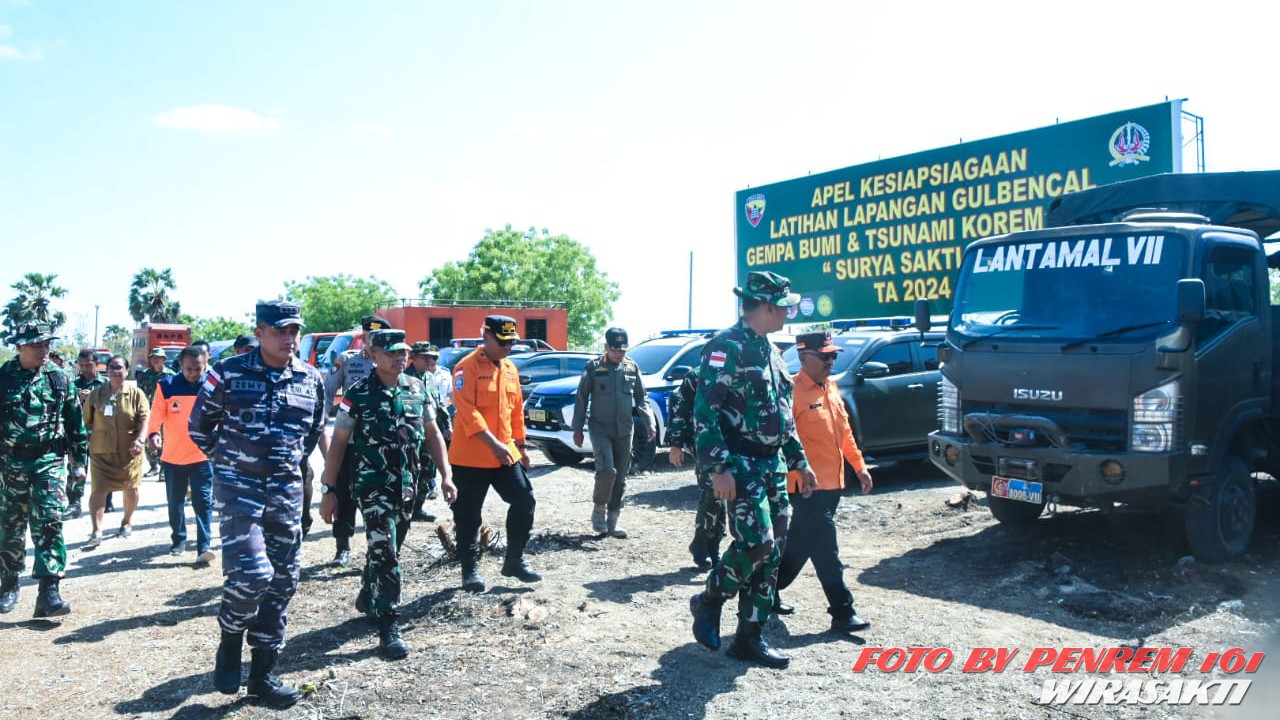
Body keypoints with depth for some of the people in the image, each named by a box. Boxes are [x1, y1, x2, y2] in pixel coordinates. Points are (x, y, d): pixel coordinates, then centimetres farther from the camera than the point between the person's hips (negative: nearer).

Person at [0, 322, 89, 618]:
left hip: (49, 462, -1)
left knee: (49, 523, -9)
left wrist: (80, 460, 8)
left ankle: (49, 592, -9)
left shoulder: (59, 379, 3)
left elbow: (75, 422, 8)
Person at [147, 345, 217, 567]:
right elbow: (156, 415, -3)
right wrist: (153, 434, -20)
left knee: (203, 501, -7)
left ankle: (204, 547, -8)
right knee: (175, 502, 16)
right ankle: (178, 539, 35)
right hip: (172, 457, 2)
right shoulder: (167, 386, -3)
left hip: (202, 456, -2)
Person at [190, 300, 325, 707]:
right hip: (239, 488, -5)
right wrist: (226, 462, 6)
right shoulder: (229, 373, -7)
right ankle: (230, 643, 14)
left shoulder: (310, 380, 4)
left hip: (287, 491, 5)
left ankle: (263, 674, 21)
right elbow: (199, 425, 4)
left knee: (282, 582, 7)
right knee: (252, 572, -18)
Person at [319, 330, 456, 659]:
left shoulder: (418, 389, 3)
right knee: (384, 552, -11)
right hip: (373, 484, -5)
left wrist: (445, 476, 3)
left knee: (387, 550, 18)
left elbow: (432, 433, 10)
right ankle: (389, 626, -5)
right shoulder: (358, 394, -9)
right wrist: (328, 490, -7)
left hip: (407, 485, 5)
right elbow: (338, 443, -5)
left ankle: (367, 598, 42)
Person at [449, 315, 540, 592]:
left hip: (506, 454, 6)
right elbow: (468, 412, -21)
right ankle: (470, 569, 19)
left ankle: (514, 560, 19)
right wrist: (493, 443, -29)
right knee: (468, 516, 4)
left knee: (525, 503, 3)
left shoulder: (510, 369, 11)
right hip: (471, 457, -6)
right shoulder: (466, 368, -11)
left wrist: (521, 446, 20)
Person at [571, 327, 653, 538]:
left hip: (624, 430, 4)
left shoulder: (632, 367, 7)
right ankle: (599, 510, 4)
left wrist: (649, 422, 0)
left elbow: (641, 398, 12)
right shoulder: (594, 367, -2)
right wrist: (577, 428, -2)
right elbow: (581, 398, 1)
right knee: (607, 470, -19)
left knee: (620, 477, 6)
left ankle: (612, 521, 16)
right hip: (600, 428, -4)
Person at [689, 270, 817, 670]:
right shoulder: (727, 346, -11)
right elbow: (706, 411, -18)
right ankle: (709, 601, 10)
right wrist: (718, 467, -23)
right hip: (740, 465, -9)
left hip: (772, 465, 9)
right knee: (756, 543, -16)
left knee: (772, 552, 8)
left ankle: (749, 637, 18)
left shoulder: (770, 352, 17)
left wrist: (799, 461, 20)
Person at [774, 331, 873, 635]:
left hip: (832, 484, 9)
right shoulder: (793, 391, -14)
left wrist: (859, 466, 20)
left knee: (800, 544, 17)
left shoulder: (831, 388, 14)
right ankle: (843, 613, 3)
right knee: (826, 552, -4)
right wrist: (800, 477, -21)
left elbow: (844, 431, 22)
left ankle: (770, 591, 32)